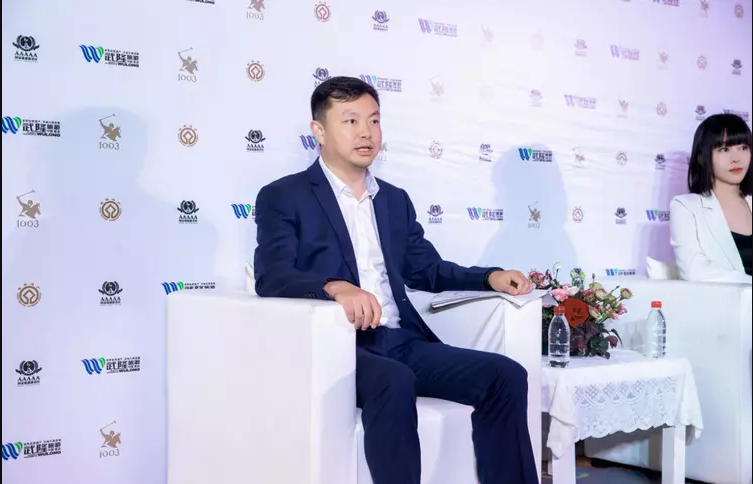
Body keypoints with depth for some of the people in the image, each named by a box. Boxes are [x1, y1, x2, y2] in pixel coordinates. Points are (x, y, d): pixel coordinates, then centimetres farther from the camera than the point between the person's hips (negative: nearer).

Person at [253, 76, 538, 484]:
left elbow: (428, 270, 24)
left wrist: (490, 277, 5)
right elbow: (271, 277, -13)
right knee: (395, 383, -37)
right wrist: (335, 287, -33)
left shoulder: (395, 199, 21)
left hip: (402, 341, 6)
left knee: (505, 374, -14)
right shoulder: (283, 197, 2)